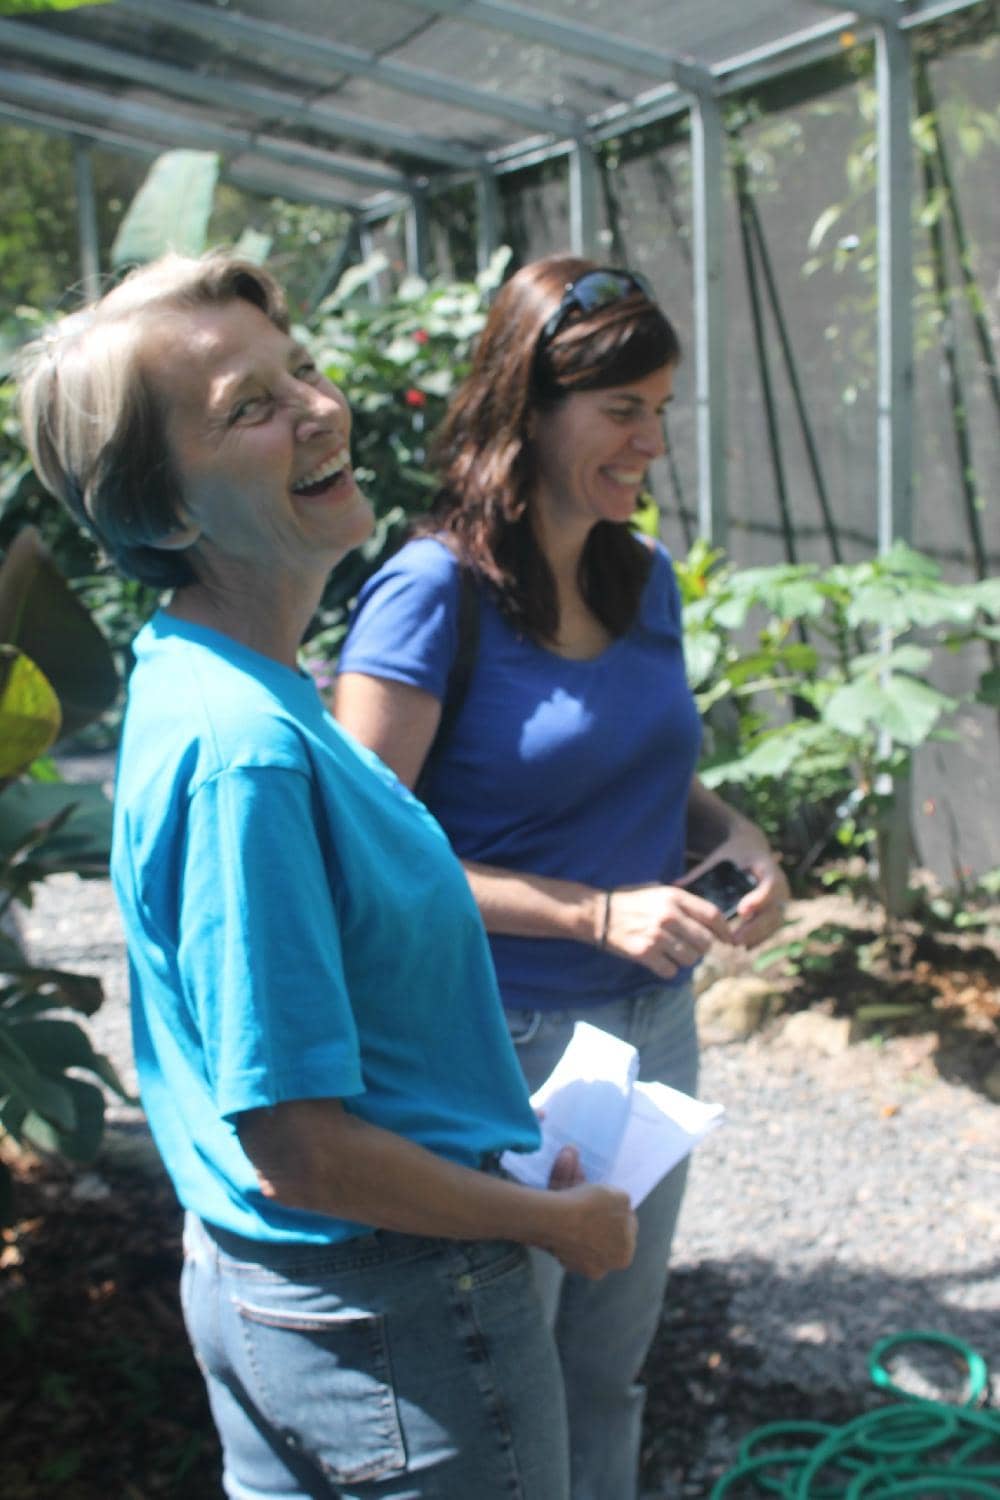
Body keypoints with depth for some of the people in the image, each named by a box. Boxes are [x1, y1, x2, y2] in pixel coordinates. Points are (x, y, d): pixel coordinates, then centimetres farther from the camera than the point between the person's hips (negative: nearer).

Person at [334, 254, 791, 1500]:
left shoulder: (647, 580, 4)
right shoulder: (432, 592, -17)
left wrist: (733, 833, -4)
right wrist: (595, 912, -25)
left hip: (655, 1026, 6)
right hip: (506, 1045, -6)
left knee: (610, 1370, 23)